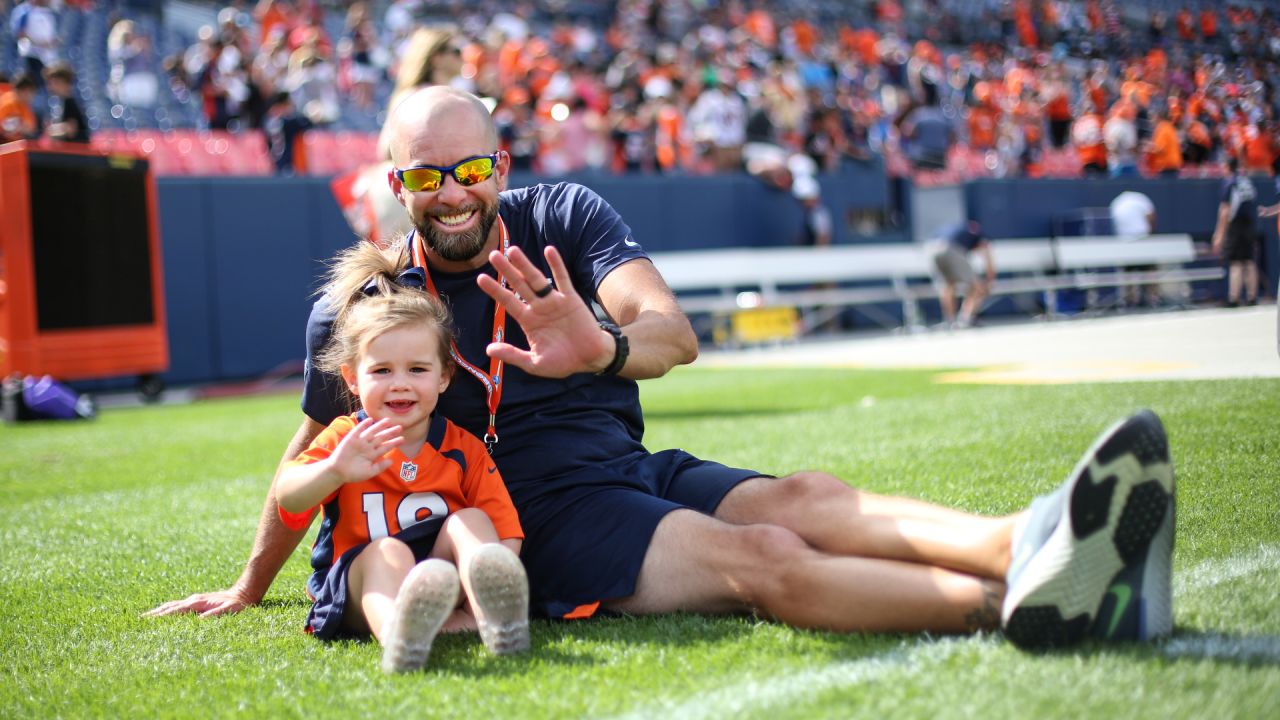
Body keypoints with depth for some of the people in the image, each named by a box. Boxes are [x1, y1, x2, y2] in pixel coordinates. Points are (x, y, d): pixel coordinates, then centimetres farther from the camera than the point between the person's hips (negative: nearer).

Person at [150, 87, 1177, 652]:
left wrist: (606, 347, -36)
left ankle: (1020, 547, -52)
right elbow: (313, 457, 17)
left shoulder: (563, 218, 5)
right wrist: (248, 590, 28)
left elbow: (674, 332, -11)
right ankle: (1008, 602, -54)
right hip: (533, 522, -4)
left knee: (802, 499, -26)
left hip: (632, 471, 4)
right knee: (759, 557, -29)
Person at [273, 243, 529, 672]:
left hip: (445, 578, 3)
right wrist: (335, 470, -39)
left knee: (470, 521, -20)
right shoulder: (345, 440, 2)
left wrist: (491, 589, -20)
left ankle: (496, 619, -54)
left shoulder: (464, 449, 6)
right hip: (357, 587, -3)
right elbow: (287, 499, -16)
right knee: (387, 552, -33)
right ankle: (396, 633, -72)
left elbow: (506, 535, 1)